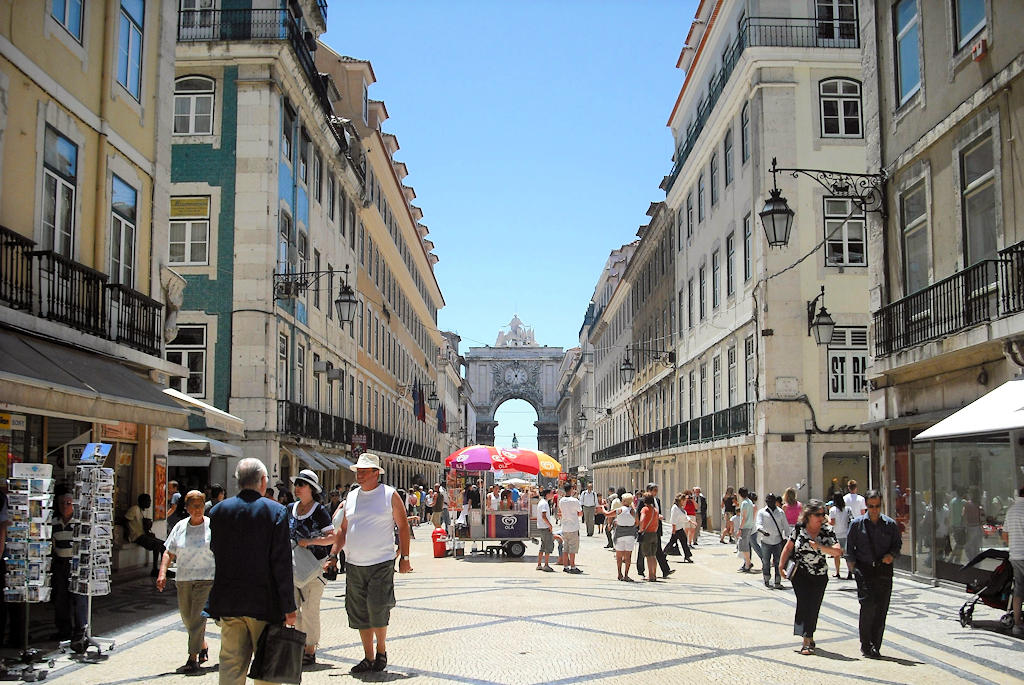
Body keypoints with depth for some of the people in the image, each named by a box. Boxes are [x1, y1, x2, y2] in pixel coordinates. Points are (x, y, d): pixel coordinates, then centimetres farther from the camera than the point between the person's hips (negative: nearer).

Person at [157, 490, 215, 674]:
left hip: (206, 578, -4)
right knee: (187, 618, 11)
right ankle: (203, 648, 32)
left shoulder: (212, 526, -2)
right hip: (183, 579, 5)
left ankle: (192, 659, -8)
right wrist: (162, 573, -4)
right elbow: (169, 553, 9)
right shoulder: (180, 527, 7)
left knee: (198, 617, -12)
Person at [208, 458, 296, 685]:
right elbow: (282, 563, -11)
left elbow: (215, 554, 8)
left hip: (227, 600, 4)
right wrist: (288, 607, -7)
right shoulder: (276, 511, -9)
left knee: (231, 664, 9)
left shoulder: (218, 510, 3)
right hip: (264, 603, -4)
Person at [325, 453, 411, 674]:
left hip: (381, 564, -5)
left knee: (378, 609, -12)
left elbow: (403, 527, 0)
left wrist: (404, 558, -4)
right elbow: (343, 530, 18)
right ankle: (369, 658, 18)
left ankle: (381, 650, 11)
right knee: (359, 614, 7)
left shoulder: (390, 495, -2)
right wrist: (333, 554, 8)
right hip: (354, 565, 5)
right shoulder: (351, 497, 11)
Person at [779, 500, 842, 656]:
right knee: (804, 603, -13)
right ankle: (808, 640, -10)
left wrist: (819, 546, -26)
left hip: (820, 576, 1)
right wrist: (781, 566, 6)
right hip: (800, 574, -1)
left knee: (813, 608, 5)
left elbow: (837, 551, -14)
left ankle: (808, 638, 20)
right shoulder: (799, 528, -5)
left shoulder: (827, 530, -5)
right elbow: (788, 547, 6)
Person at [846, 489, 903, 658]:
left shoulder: (891, 524, 6)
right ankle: (866, 644, -2)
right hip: (864, 569, -2)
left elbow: (898, 544, 14)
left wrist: (891, 555, -5)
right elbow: (849, 547, 8)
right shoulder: (857, 524, 3)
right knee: (868, 605, -14)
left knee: (881, 609, 0)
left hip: (884, 570, 2)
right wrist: (853, 564, -2)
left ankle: (875, 646, 12)